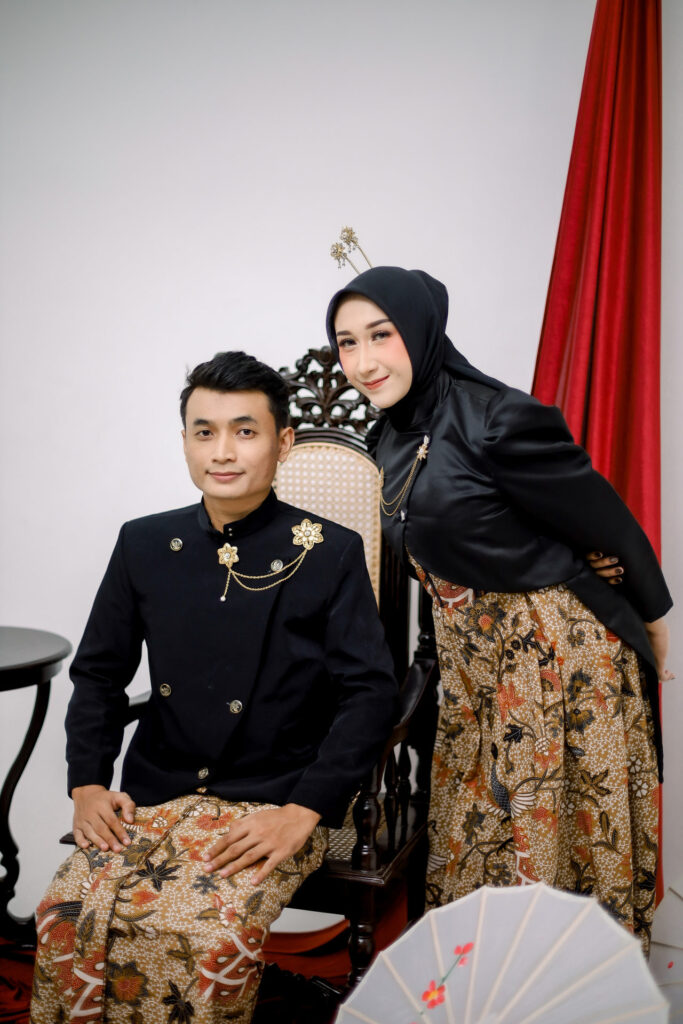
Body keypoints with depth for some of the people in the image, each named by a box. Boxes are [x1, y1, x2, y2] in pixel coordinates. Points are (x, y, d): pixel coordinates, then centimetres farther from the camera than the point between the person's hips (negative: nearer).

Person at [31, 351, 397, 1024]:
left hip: (274, 805, -3)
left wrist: (304, 811, -16)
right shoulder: (144, 545, 8)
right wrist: (88, 784, 1)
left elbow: (371, 692, -7)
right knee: (66, 919, -20)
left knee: (214, 940, -27)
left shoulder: (330, 554, -4)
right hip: (153, 795, 4)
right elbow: (99, 673, 15)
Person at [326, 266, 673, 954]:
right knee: (475, 820, 18)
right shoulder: (392, 436, 3)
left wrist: (652, 621, 0)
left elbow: (609, 526, -12)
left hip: (556, 646, -8)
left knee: (552, 827, 6)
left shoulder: (499, 420, -23)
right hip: (471, 652, 8)